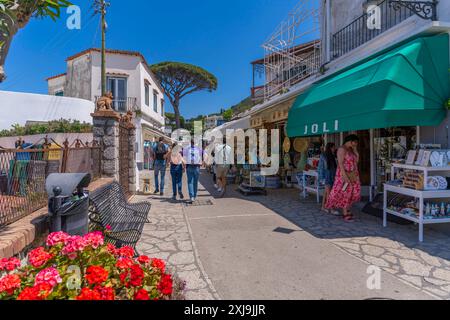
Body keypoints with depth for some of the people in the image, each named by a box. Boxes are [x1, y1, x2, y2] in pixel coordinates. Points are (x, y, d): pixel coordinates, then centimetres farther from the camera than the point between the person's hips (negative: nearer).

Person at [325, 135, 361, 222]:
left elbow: (357, 161, 12)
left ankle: (347, 210, 24)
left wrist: (355, 149, 6)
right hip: (344, 175, -9)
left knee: (351, 193, 11)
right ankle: (346, 214, 4)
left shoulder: (351, 150, 13)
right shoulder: (342, 149, -14)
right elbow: (340, 164, -21)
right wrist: (345, 176, -25)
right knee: (345, 193, -3)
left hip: (353, 176, 9)